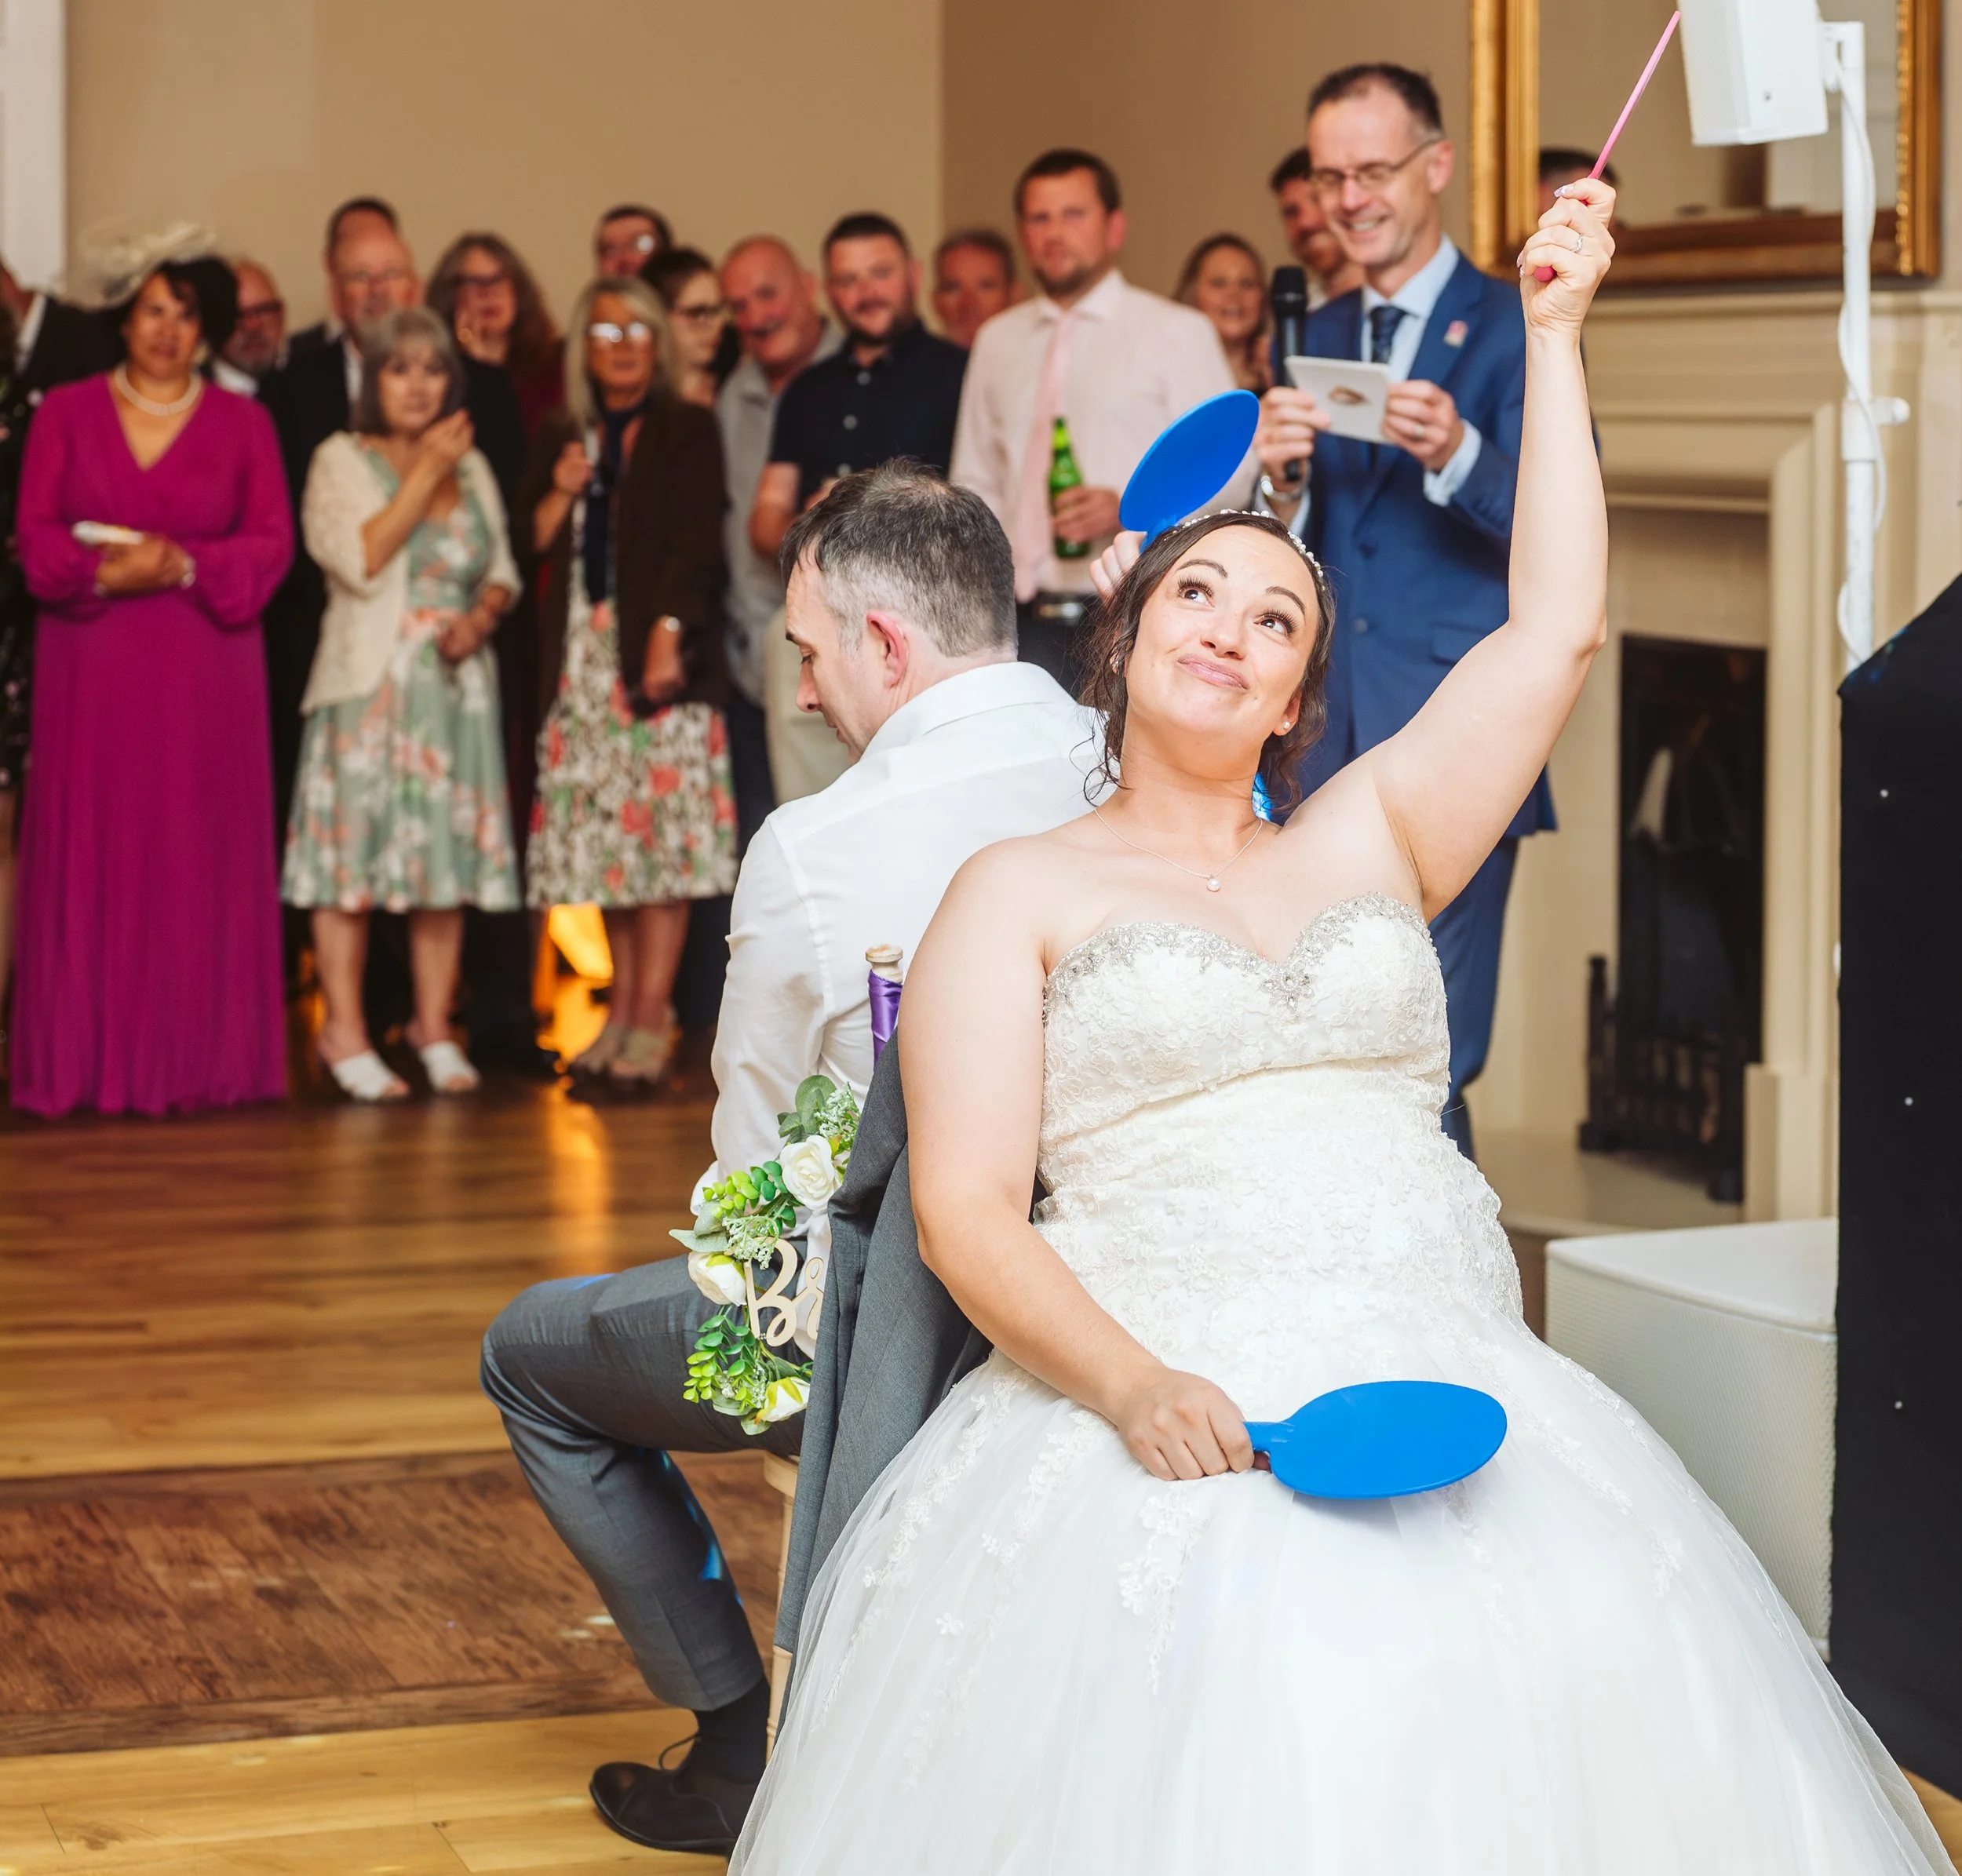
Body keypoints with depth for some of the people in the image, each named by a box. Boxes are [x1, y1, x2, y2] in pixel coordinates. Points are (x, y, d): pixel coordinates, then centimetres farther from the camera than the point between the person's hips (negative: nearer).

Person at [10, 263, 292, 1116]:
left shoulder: (243, 422, 8)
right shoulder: (65, 413, 8)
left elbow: (271, 542, 2)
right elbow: (35, 533, 3)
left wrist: (187, 566, -14)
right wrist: (104, 572, -15)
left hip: (205, 670, 0)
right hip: (92, 668, 0)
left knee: (201, 857, -1)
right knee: (92, 854, -1)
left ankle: (199, 1057, 5)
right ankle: (91, 1057, 3)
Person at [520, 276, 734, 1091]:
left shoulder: (687, 431, 4)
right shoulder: (560, 438, 17)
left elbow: (697, 543, -5)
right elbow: (532, 548, 14)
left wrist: (668, 634, -16)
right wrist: (560, 494, -3)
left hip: (659, 654, -4)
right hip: (580, 656, 4)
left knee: (662, 831, -9)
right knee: (607, 837, 3)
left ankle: (652, 1017, -10)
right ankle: (623, 1009, 9)